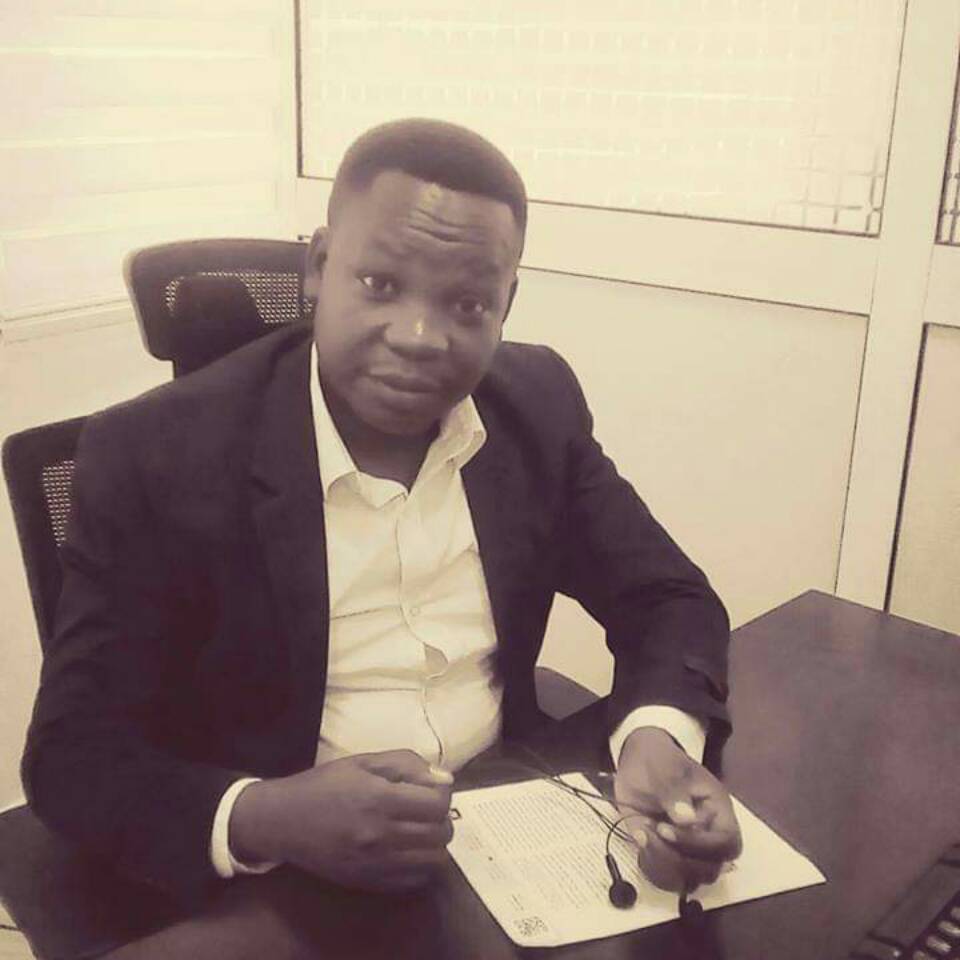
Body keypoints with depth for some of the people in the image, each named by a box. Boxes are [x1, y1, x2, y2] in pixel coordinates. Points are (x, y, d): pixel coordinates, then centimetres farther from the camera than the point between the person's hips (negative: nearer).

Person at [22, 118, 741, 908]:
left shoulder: (539, 405, -4)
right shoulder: (157, 456, -15)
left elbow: (669, 600, 3)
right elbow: (74, 758, -12)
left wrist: (658, 741, -18)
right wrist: (266, 819, -31)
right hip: (286, 893, -3)